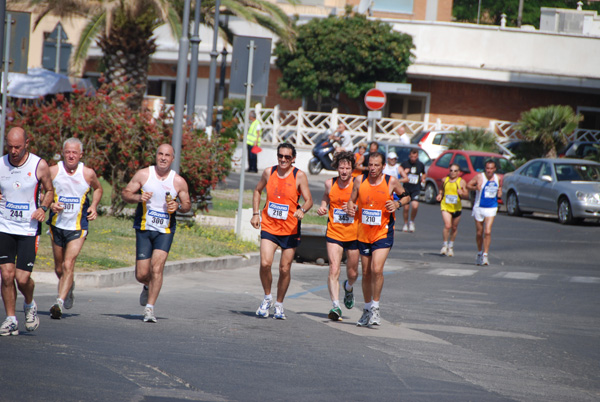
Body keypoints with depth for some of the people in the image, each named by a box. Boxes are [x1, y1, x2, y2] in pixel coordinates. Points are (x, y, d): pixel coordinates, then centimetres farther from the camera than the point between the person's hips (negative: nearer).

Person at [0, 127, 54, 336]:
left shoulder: (40, 166, -6)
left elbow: (49, 190, 9)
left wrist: (43, 208, -10)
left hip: (29, 229, -2)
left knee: (22, 278, -6)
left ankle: (30, 305, 26)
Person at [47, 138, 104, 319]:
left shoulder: (88, 173, -5)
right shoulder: (53, 171, -7)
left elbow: (98, 189, 16)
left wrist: (94, 206, 0)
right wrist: (50, 204, -17)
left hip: (78, 228, -2)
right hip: (57, 225, 2)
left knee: (68, 265, -16)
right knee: (59, 268, 15)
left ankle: (60, 303, -20)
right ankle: (69, 287, 46)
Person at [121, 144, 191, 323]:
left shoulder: (178, 182, 0)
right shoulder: (143, 174, -1)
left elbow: (187, 205, 9)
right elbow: (125, 193, 2)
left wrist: (178, 206, -13)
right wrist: (138, 197, -19)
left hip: (165, 231, -1)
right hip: (144, 229, 1)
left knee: (157, 268, -17)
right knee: (141, 274, 0)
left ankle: (149, 308, -10)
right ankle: (148, 286, 37)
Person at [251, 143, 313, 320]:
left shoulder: (299, 176, -6)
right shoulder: (269, 172, 2)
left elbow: (309, 200, -6)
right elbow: (257, 191, 18)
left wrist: (302, 210, -28)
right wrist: (255, 213, 8)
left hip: (290, 229, -1)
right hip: (269, 226, 1)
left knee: (285, 269, 4)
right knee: (265, 263, -16)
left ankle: (279, 304, 23)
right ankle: (267, 298, 8)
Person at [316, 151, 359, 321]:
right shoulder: (330, 183, -1)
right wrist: (323, 207, 1)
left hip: (353, 233, 0)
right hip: (334, 233, 0)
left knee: (352, 273, 13)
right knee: (333, 269, -16)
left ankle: (349, 288, 48)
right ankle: (336, 306, -20)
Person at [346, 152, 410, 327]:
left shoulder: (392, 181, -6)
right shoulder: (359, 181, 0)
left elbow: (406, 196, 10)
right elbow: (352, 200, 11)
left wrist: (398, 203, -11)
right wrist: (350, 207, -11)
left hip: (383, 232, -3)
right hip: (364, 233, 3)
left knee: (377, 269, -19)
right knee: (366, 273, 11)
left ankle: (375, 308, -7)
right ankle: (367, 309, 26)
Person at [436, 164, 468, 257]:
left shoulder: (461, 182, -3)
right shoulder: (444, 180, 4)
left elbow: (467, 195, -1)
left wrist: (461, 193, -22)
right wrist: (440, 195, 3)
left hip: (456, 207, 0)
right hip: (445, 206, 0)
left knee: (454, 227, 12)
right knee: (447, 226, -17)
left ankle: (451, 245, 32)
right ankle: (445, 244, -1)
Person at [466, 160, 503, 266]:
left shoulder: (498, 179, 3)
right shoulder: (479, 177, -6)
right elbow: (468, 185, -1)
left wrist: (500, 192, -2)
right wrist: (475, 187, -22)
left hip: (491, 209, 0)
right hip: (479, 208, 0)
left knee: (487, 232, -15)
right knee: (479, 233, 9)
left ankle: (485, 255, -12)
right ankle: (479, 253, 29)